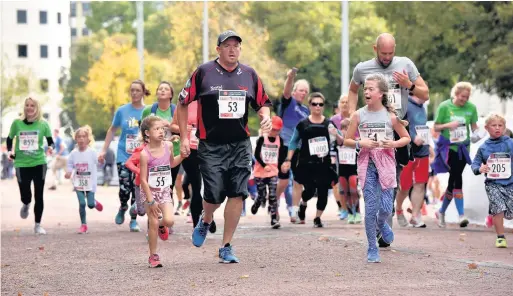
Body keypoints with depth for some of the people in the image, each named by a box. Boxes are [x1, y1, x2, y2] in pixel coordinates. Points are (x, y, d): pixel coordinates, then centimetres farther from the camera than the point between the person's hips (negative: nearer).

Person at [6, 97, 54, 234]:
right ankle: (26, 205, 39)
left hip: (39, 163, 0)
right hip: (22, 164, 0)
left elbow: (50, 141, 3)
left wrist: (51, 147, -19)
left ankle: (38, 225, 13)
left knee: (39, 195, 1)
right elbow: (9, 139, 12)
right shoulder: (17, 123, -1)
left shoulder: (43, 124, -2)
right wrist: (10, 151, -5)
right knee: (25, 196, 0)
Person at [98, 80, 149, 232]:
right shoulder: (122, 111, 1)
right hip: (124, 155, 0)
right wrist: (104, 150, 11)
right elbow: (112, 130, 12)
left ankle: (134, 220, 12)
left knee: (137, 189, -2)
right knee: (124, 189, -8)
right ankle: (122, 208, 24)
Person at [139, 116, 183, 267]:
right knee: (153, 223, -4)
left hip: (165, 191, 4)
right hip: (150, 192, -4)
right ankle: (153, 256, 8)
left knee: (169, 221, -14)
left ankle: (162, 226, 24)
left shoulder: (168, 146, -4)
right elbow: (143, 179, -15)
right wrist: (151, 201, -17)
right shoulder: (145, 154, -18)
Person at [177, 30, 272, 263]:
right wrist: (184, 137, -3)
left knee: (237, 194, -5)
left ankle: (226, 247, 6)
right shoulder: (203, 73, -3)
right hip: (211, 146, -3)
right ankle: (205, 220, 32)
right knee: (214, 195, -5)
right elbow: (183, 103, 2)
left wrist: (266, 116, -6)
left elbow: (262, 103, 17)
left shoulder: (249, 75, 7)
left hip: (240, 145, 3)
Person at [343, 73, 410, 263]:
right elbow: (346, 141, 5)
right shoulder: (359, 115, 1)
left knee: (386, 207, -6)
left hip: (386, 163, 0)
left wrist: (394, 144, -12)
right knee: (371, 207, -3)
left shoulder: (390, 115, -1)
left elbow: (406, 138, 8)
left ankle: (381, 224, 32)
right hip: (367, 163, 0)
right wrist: (361, 143, -14)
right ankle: (372, 249, 8)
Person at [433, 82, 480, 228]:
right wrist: (448, 125, -19)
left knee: (454, 178, 4)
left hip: (463, 147, 4)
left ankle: (442, 211, 22)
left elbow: (474, 125, 11)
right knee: (457, 177, -16)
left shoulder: (471, 107, 1)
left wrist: (475, 133, -11)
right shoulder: (444, 106, -6)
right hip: (448, 146, -4)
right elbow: (436, 127, 0)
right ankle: (461, 214, -16)